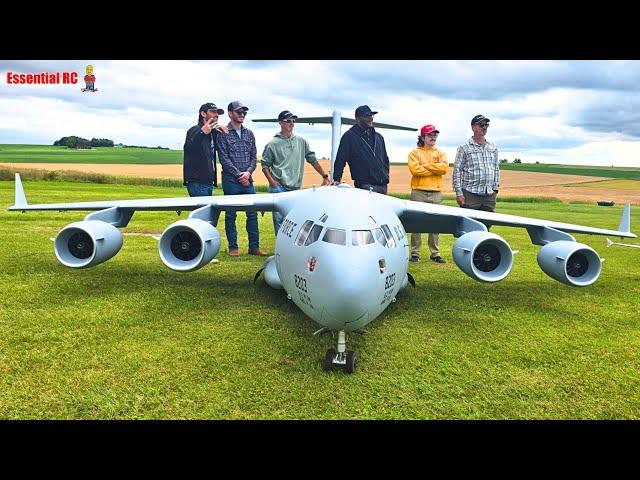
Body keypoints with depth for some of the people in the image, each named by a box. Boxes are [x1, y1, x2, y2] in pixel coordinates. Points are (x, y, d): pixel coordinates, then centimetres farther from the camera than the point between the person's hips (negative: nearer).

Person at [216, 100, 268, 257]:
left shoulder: (249, 134, 13)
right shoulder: (223, 133, -2)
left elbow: (253, 156, 11)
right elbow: (224, 159, -8)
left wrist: (248, 172, -7)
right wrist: (239, 175, -12)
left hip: (247, 180, 5)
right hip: (231, 181, -4)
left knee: (252, 213, 4)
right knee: (230, 215, 3)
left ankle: (254, 247, 11)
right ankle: (233, 247, 11)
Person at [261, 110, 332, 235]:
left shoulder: (301, 141, 12)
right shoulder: (273, 143, 2)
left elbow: (313, 159, 14)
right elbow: (265, 165, 5)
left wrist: (325, 176, 7)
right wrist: (272, 182, -8)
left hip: (296, 188, 4)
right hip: (279, 188, -3)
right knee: (279, 219, -7)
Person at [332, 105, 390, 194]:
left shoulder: (378, 137, 18)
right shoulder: (349, 136, 0)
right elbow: (340, 159, -3)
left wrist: (386, 176, 17)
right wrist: (337, 179, -9)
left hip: (382, 185, 7)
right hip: (365, 186, -6)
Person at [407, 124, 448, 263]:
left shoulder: (440, 153, 15)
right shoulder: (415, 153, 5)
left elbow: (444, 167, -4)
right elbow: (415, 169, -13)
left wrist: (425, 166, -7)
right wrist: (435, 169, -7)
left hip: (436, 192, 3)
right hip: (418, 192, -3)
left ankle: (435, 253, 12)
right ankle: (415, 253, 5)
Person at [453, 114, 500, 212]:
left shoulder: (493, 148, 16)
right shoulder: (464, 148, 0)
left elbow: (496, 169, 20)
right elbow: (457, 171, -3)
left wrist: (495, 188, 11)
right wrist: (459, 193, -10)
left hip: (489, 195, 5)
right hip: (470, 195, -5)